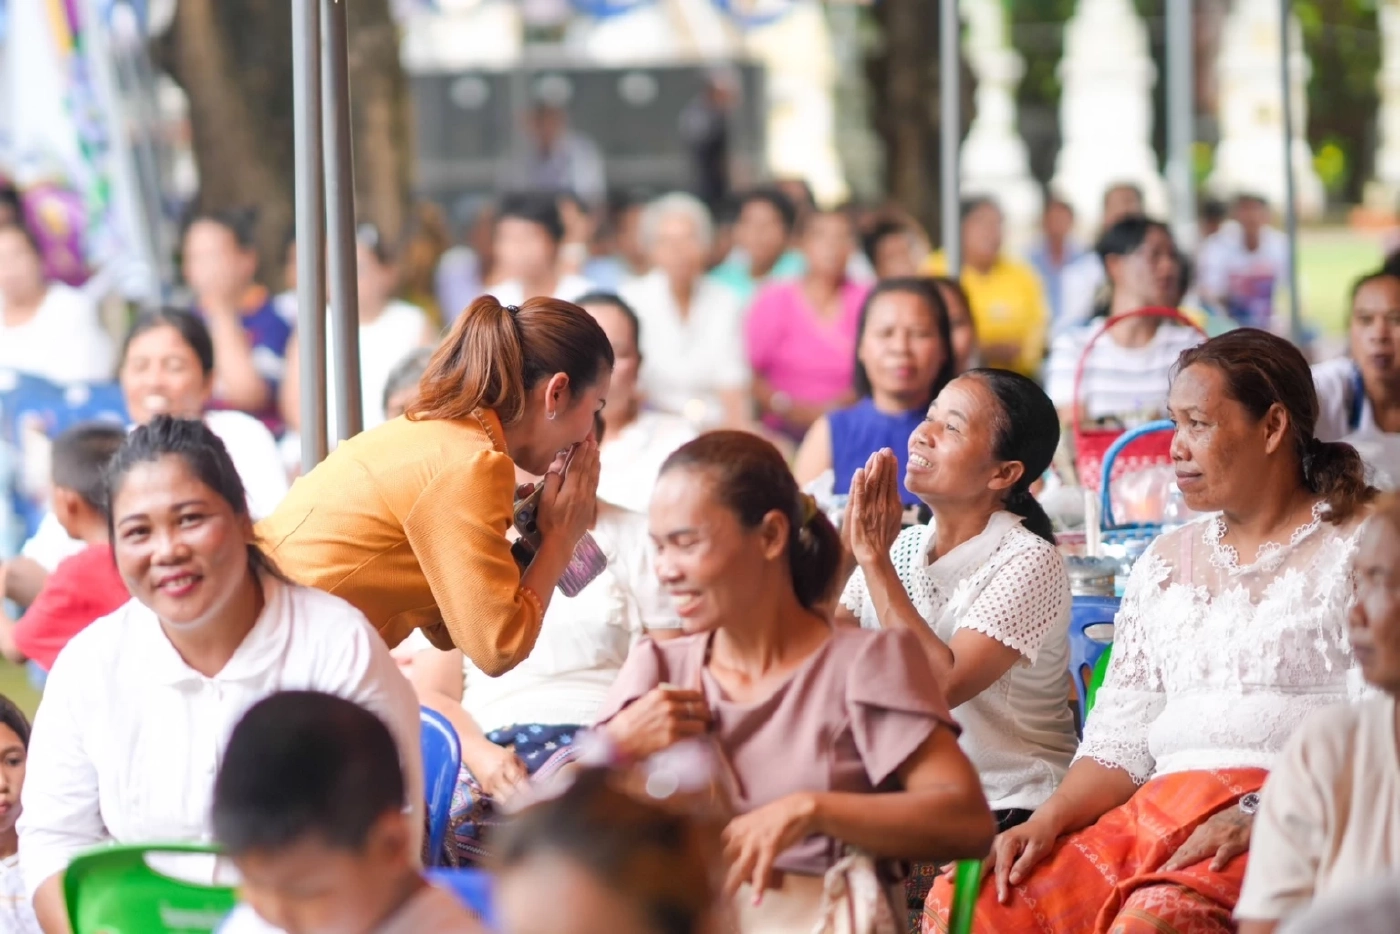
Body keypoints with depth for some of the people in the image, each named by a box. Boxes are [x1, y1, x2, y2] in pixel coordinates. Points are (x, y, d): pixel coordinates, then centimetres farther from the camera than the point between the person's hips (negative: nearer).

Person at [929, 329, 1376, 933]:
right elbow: (1120, 741, 17)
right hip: (1158, 811, 6)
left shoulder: (1361, 545, 4)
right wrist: (1049, 820, -2)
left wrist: (1263, 815, -20)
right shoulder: (1165, 564, 23)